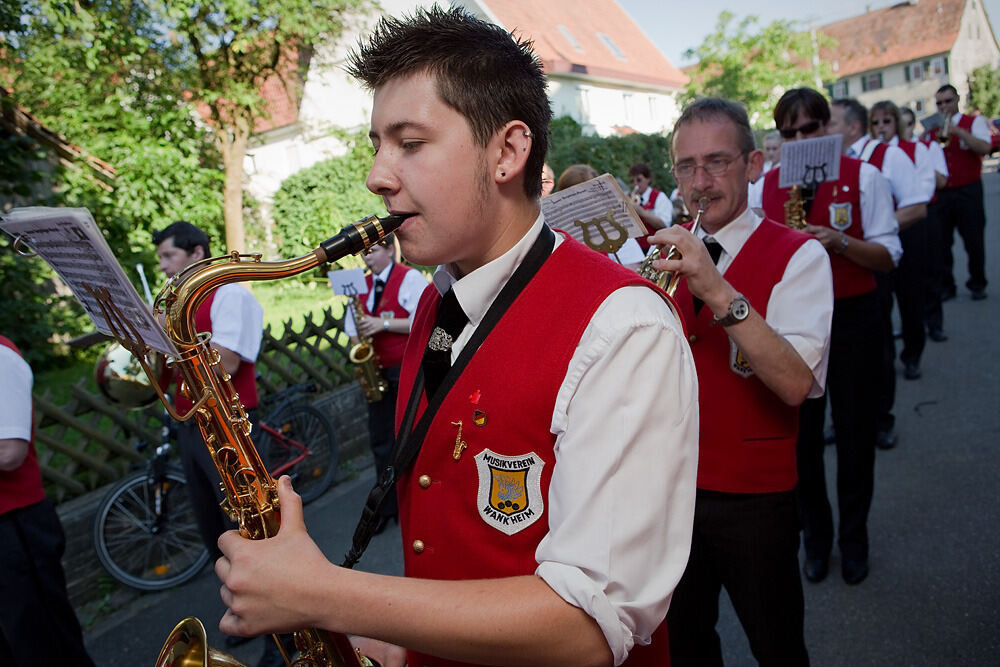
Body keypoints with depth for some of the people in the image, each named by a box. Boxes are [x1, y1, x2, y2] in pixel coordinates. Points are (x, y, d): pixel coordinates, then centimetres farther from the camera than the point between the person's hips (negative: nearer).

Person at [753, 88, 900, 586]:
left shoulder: (863, 177, -2)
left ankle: (854, 538, 31)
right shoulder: (765, 186, 3)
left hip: (851, 320, -1)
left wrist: (839, 241, -22)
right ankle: (816, 536, 30)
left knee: (855, 432, 9)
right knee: (801, 434, 8)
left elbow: (889, 256, -6)